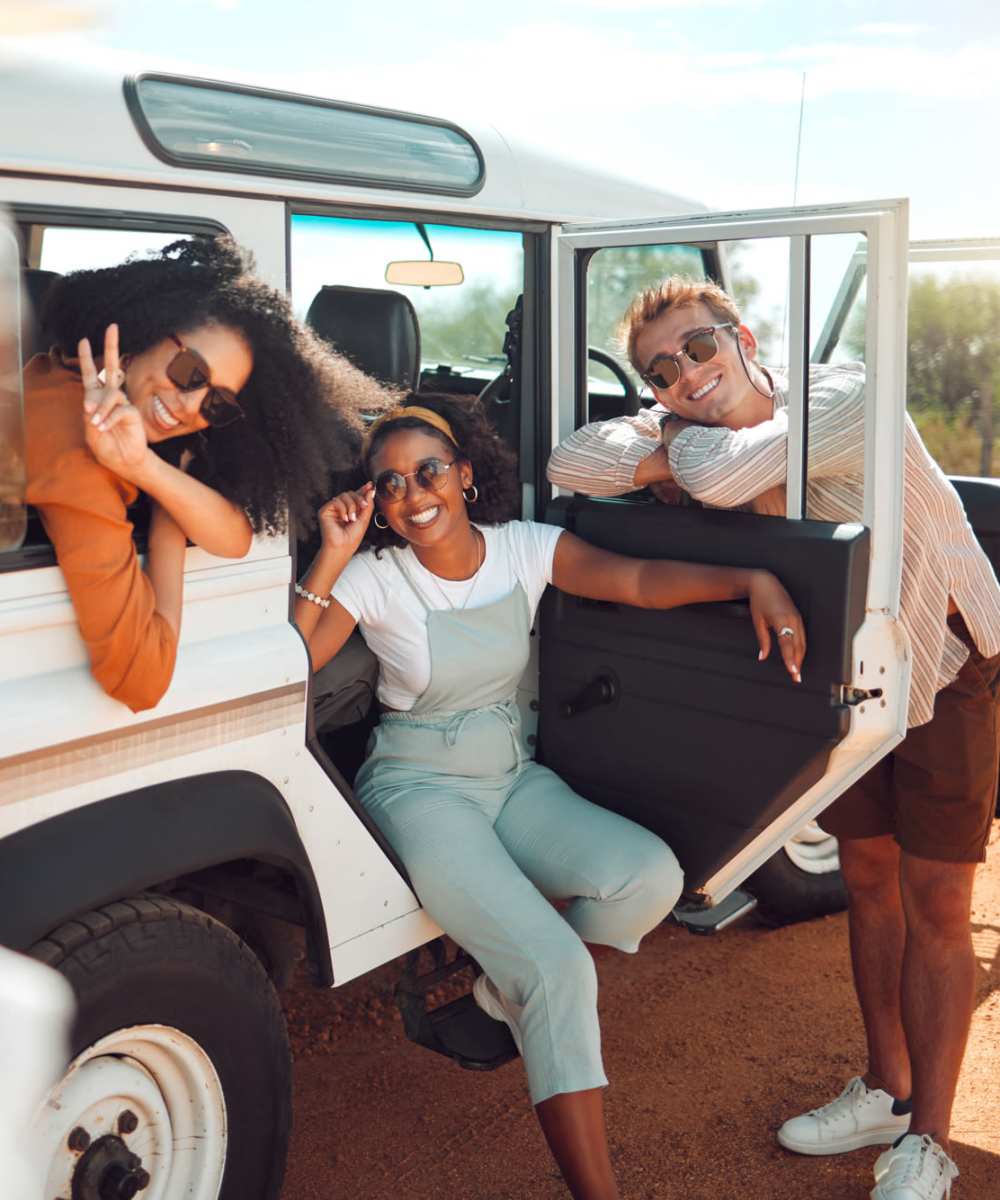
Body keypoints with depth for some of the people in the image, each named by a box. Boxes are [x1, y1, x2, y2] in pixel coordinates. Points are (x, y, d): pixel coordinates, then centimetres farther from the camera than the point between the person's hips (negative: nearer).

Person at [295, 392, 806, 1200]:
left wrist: (752, 581, -23)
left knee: (651, 878, -21)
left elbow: (636, 580, -11)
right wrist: (333, 557, -26)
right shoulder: (374, 575, -9)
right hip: (419, 790, -4)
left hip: (513, 777, 5)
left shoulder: (523, 548, 0)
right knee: (557, 969, -23)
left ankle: (508, 983, 7)